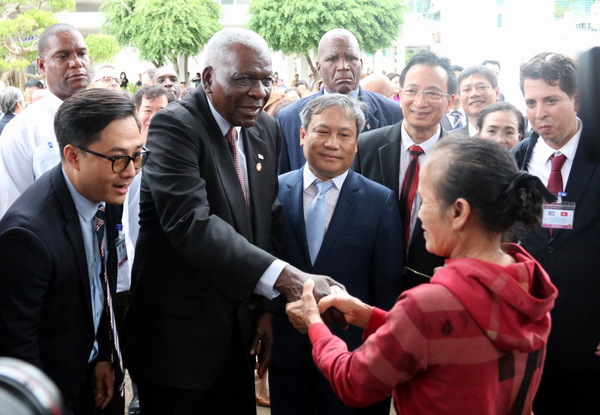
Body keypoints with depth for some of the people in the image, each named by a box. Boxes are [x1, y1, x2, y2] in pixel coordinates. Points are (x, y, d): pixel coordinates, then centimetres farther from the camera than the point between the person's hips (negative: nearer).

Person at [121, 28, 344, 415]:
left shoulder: (266, 129, 5)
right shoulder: (174, 127, -17)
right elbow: (191, 223, -30)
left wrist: (266, 306, 5)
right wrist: (282, 276, -38)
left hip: (240, 327, 6)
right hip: (177, 334, -6)